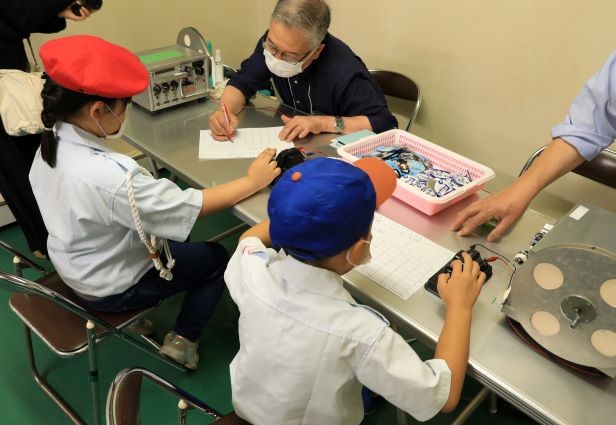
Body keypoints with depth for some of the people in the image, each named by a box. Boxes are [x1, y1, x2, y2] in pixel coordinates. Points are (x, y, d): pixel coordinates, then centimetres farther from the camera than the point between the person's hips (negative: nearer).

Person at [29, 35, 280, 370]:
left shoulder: (51, 146, -11)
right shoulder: (109, 176, -39)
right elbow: (189, 207, -31)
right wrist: (251, 181, -22)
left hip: (75, 266, 8)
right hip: (111, 287, -8)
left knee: (170, 238, 26)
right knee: (217, 258, 9)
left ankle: (140, 317, 30)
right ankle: (182, 341, 19)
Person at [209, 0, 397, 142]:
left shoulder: (343, 72, -30)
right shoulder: (274, 42, -11)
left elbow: (385, 123, -27)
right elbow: (242, 81, -4)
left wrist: (324, 123, -34)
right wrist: (226, 110, -24)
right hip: (296, 142, 3)